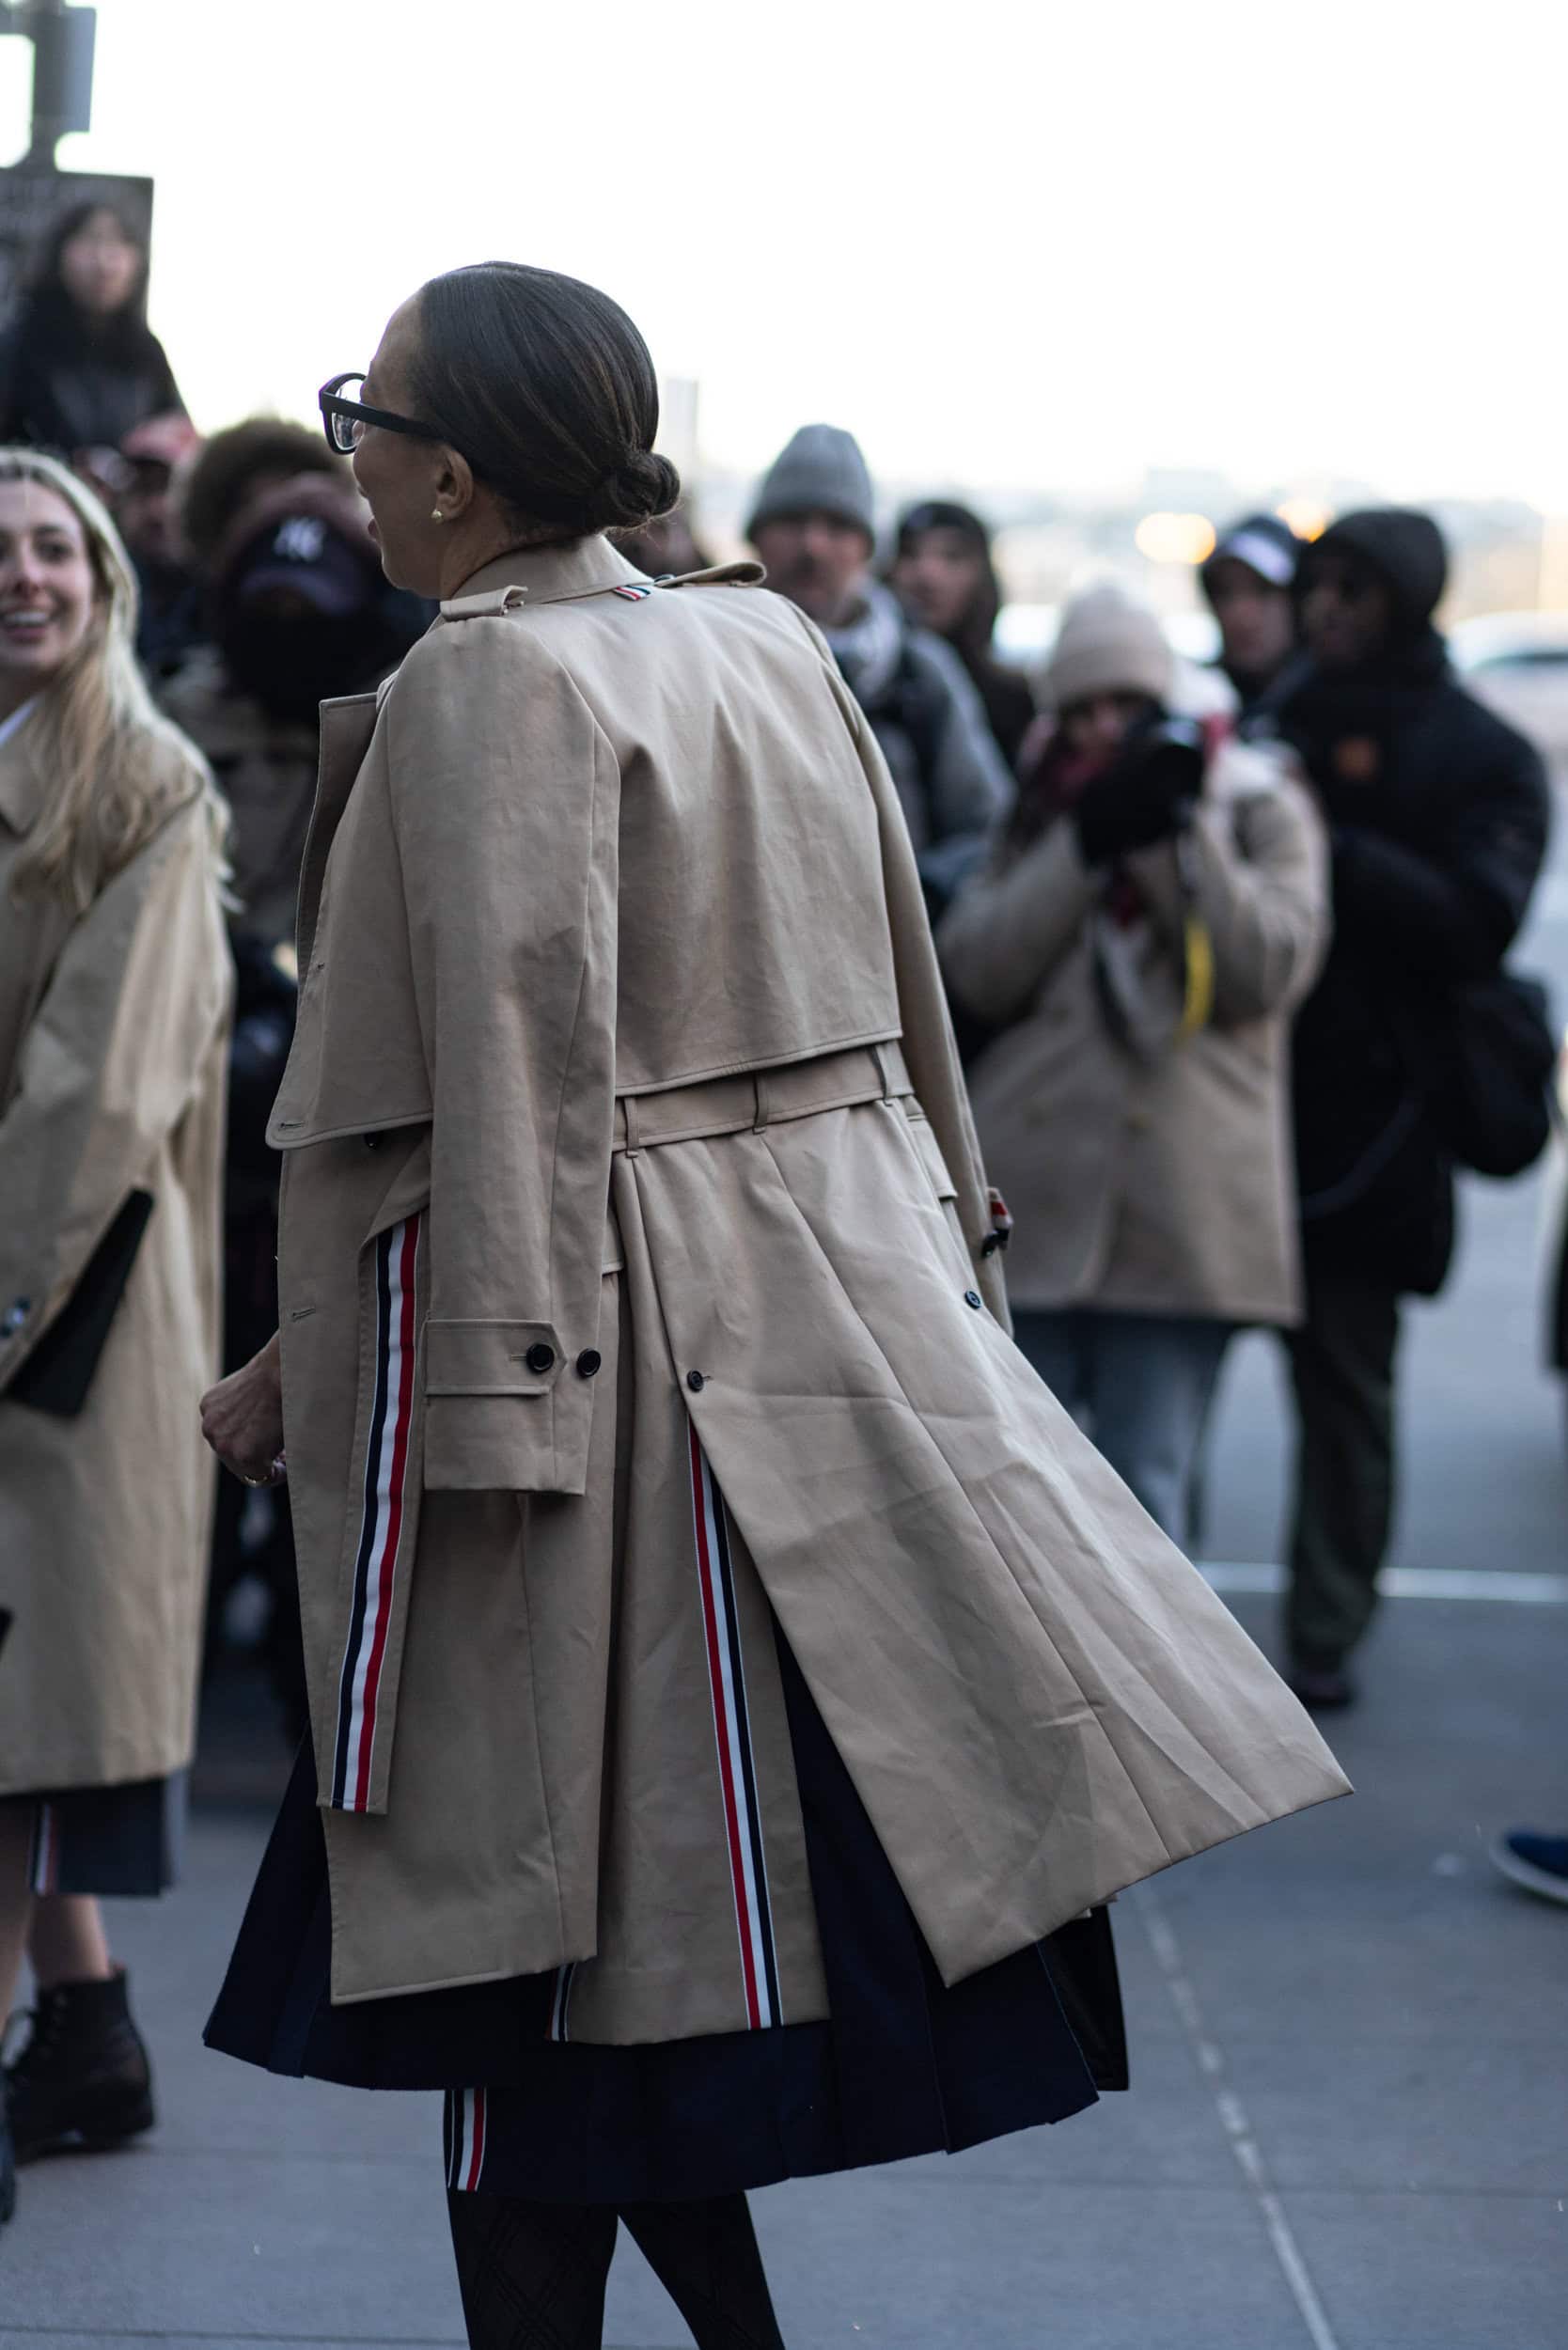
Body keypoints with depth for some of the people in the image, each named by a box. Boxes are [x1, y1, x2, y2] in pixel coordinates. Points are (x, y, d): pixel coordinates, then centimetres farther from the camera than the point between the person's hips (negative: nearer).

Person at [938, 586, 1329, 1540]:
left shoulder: (1261, 805, 8)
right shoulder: (1040, 816, 17)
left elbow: (1271, 968, -5)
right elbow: (975, 969, 1)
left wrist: (1174, 836, -11)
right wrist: (1087, 844, -8)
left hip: (1178, 1207, -3)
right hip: (1031, 1192, 3)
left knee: (1144, 1488, -2)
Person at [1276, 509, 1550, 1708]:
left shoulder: (1488, 759, 2)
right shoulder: (1285, 718, 14)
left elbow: (1474, 923, -12)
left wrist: (1323, 845, -20)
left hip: (1368, 1111, -3)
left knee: (1346, 1382, 2)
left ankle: (1327, 1633, 9)